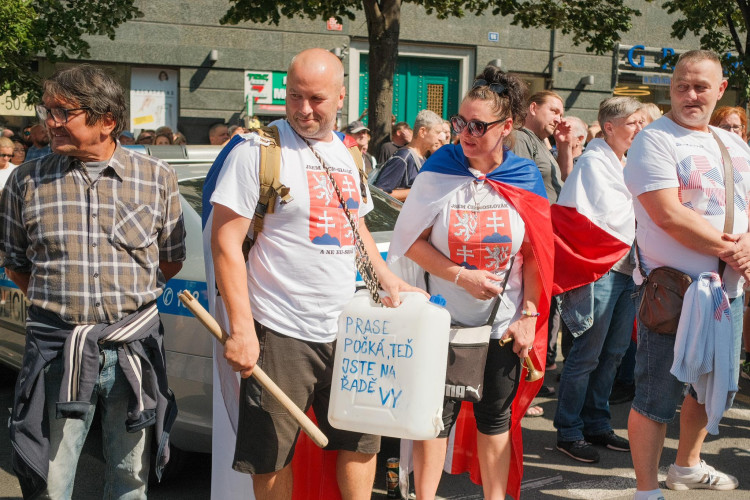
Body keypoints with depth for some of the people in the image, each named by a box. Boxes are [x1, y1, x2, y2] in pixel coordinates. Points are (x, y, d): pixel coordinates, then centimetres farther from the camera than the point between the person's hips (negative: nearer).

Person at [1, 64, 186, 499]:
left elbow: (172, 259, 10)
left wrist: (130, 295, 8)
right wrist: (57, 302, 7)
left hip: (135, 346, 1)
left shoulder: (157, 178, 0)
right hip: (59, 350, 0)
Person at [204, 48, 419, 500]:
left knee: (363, 438, 15)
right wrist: (241, 328, -19)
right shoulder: (258, 148, -10)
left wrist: (387, 278, 14)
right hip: (280, 332, -6)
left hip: (346, 329, 6)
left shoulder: (346, 153, 11)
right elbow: (225, 242, -13)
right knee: (273, 457, 4)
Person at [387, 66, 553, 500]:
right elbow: (413, 242, -7)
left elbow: (537, 256, 1)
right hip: (444, 320, -1)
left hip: (504, 325, 1)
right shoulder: (440, 171, -7)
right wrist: (462, 276, -18)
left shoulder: (526, 179, -3)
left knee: (496, 417, 13)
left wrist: (529, 316, -2)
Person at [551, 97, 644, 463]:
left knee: (614, 351, 11)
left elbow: (631, 212, 18)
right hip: (600, 267, -9)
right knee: (587, 354, -4)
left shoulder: (627, 163, 18)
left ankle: (596, 425, 21)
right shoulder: (594, 161, -9)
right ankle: (568, 432, 4)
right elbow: (609, 216, -15)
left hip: (625, 266, 9)